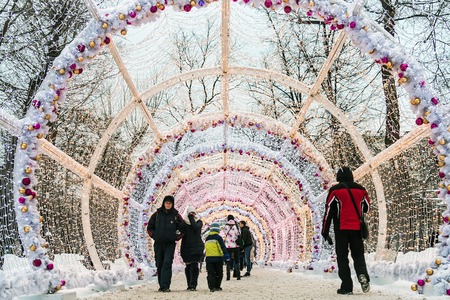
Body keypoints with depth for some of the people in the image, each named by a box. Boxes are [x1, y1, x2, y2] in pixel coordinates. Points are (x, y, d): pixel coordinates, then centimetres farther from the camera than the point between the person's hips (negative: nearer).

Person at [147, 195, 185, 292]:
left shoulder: (176, 215, 2)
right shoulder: (157, 214, 6)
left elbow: (182, 228, 8)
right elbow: (150, 227, 14)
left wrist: (176, 237, -1)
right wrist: (154, 236, 2)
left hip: (170, 244, -2)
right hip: (158, 244, 3)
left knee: (167, 263, -14)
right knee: (159, 264, 6)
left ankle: (165, 286, -18)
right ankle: (161, 286, 14)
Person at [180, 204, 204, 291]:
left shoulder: (199, 222, 6)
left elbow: (196, 227, -16)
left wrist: (191, 218, -8)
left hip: (197, 247, -1)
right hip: (187, 247, 1)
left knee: (194, 266, -12)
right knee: (188, 266, 5)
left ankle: (193, 285, -15)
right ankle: (190, 285, 15)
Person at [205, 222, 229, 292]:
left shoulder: (207, 238, 10)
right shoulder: (218, 237, -7)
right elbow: (223, 247, -14)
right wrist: (226, 255, -16)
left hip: (209, 258, 4)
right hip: (218, 258, -4)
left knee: (210, 273, 5)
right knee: (219, 273, 9)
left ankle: (211, 287, -3)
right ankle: (217, 287, 9)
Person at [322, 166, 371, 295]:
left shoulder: (335, 190, -4)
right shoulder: (360, 189, 7)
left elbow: (328, 211, -6)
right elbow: (367, 208, 19)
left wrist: (325, 232, -2)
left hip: (341, 229, -3)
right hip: (357, 228, 3)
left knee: (342, 258, 4)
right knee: (358, 255, 13)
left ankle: (347, 287, 0)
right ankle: (362, 274, -15)